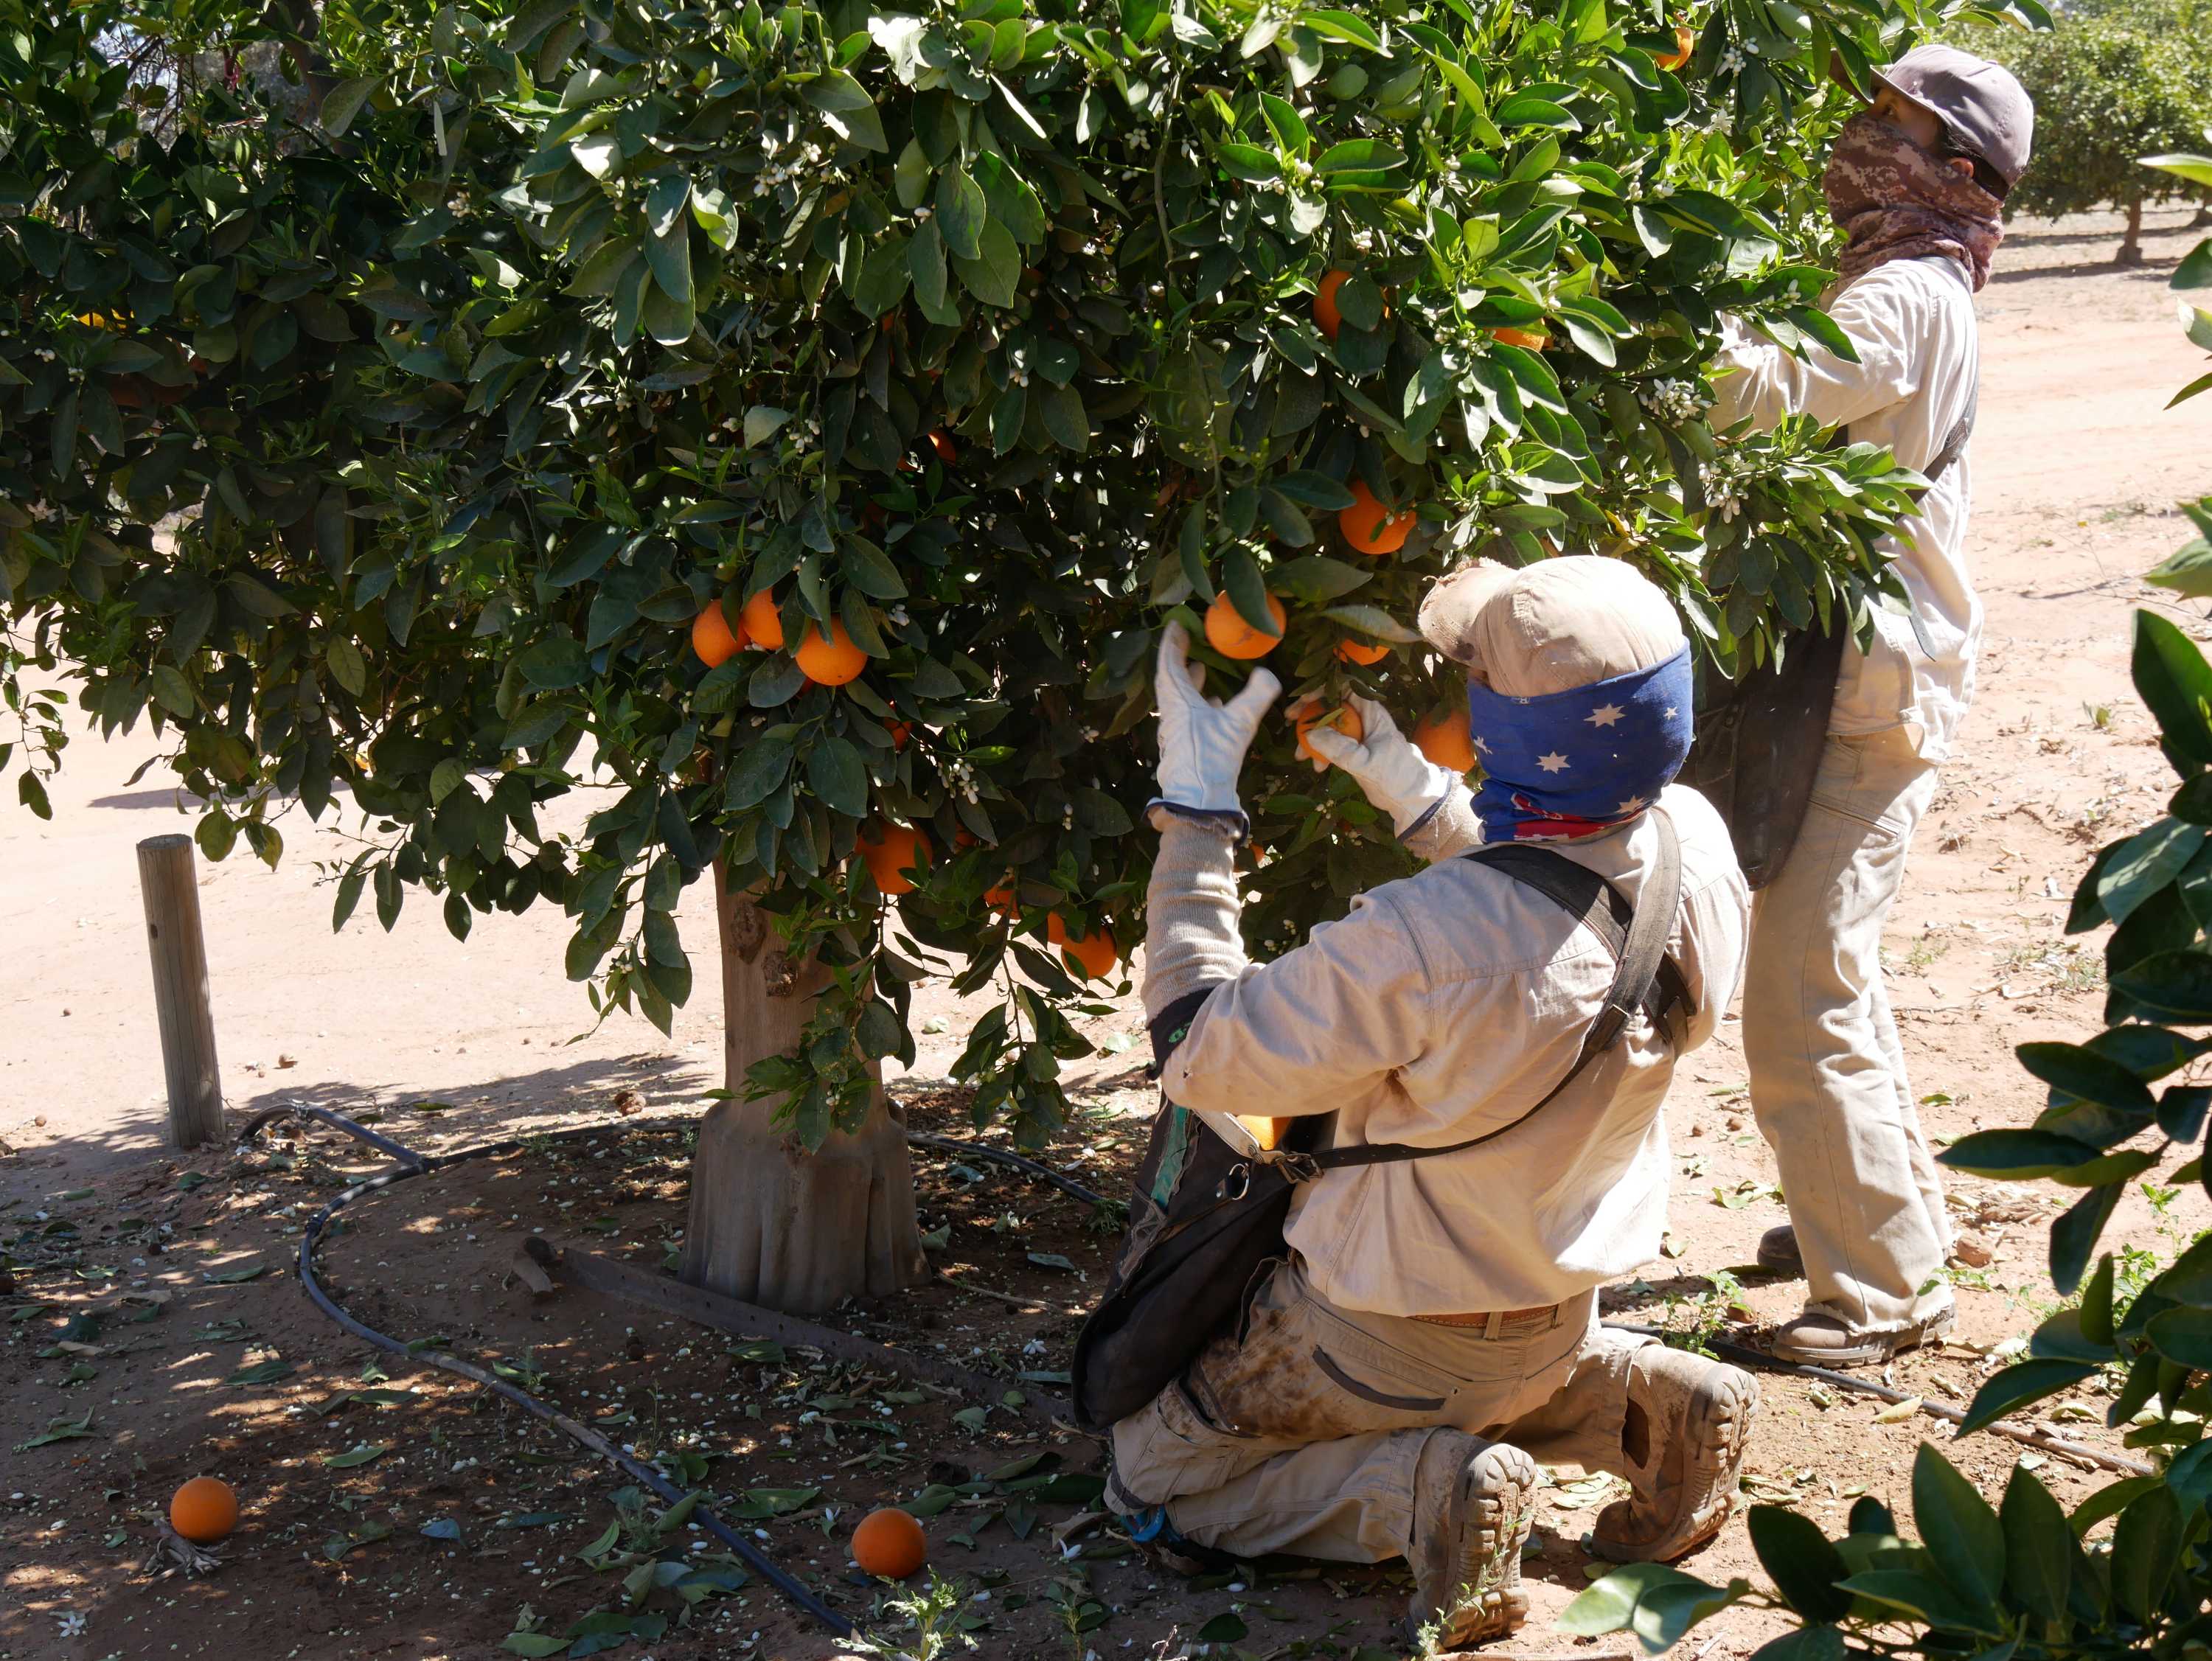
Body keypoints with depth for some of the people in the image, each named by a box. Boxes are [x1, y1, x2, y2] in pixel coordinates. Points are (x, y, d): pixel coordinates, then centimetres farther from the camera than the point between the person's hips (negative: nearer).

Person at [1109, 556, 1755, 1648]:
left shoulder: (1417, 944, -40)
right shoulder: (1695, 848, -19)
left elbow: (1201, 1056, -24)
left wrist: (1193, 805, -20)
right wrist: (1410, 791, -3)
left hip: (1389, 1331, -6)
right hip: (1562, 1303, 6)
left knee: (1151, 1480, 16)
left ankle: (1427, 1492, -6)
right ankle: (1639, 1404, 13)